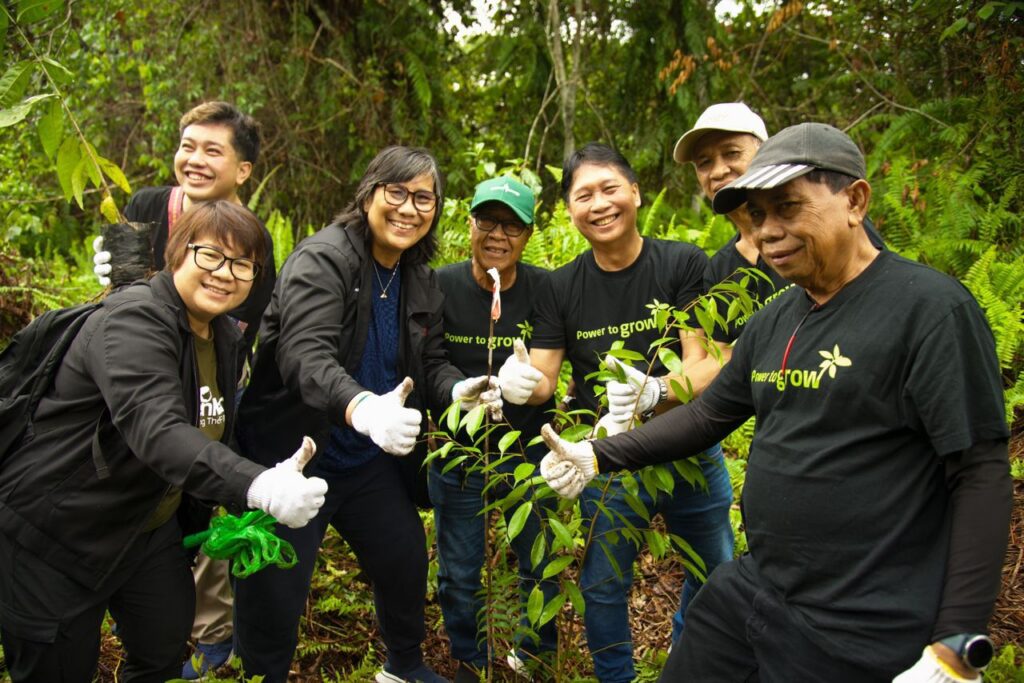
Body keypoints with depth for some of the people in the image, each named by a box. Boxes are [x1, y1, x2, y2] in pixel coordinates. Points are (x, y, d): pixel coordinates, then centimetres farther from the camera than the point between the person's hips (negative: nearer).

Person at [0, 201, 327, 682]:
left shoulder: (227, 339, 1)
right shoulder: (133, 320, -26)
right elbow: (156, 429, -43)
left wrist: (242, 517, 1)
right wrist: (258, 488, -56)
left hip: (147, 529, 8)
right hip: (52, 534, -7)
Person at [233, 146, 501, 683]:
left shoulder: (421, 281, 4)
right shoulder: (322, 259, -19)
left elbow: (430, 361, 7)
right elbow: (307, 354, -33)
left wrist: (458, 389, -17)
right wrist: (362, 407, -53)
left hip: (371, 460, 7)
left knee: (406, 563, 19)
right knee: (273, 597, 1)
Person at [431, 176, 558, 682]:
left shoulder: (544, 290, -11)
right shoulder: (440, 287, -11)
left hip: (528, 455, 0)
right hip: (457, 455, 0)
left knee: (538, 566, 18)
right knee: (459, 575, 15)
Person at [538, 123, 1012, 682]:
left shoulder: (929, 306, -14)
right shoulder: (772, 323, 7)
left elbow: (982, 472, -16)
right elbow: (708, 415, 15)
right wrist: (600, 456, 6)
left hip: (860, 638, -6)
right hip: (750, 594, 7)